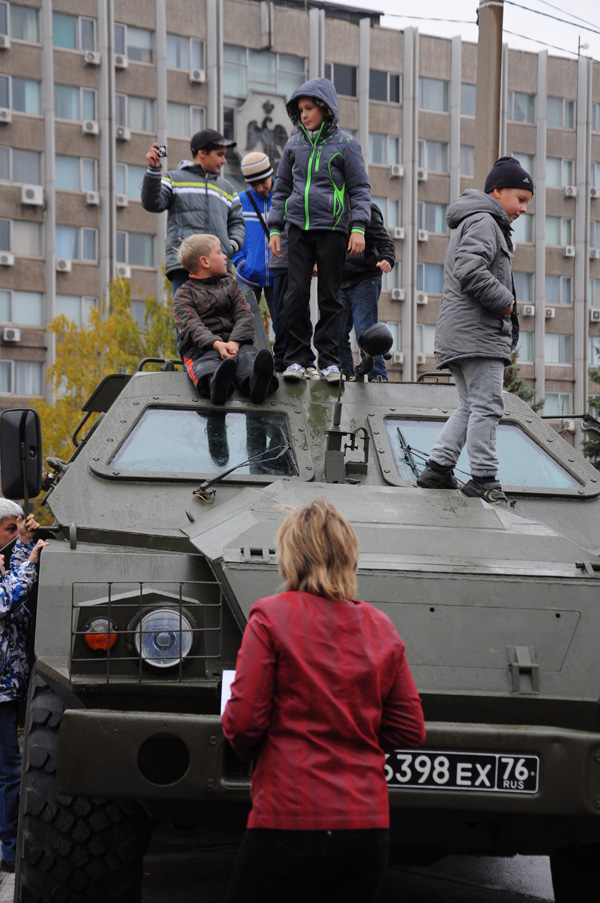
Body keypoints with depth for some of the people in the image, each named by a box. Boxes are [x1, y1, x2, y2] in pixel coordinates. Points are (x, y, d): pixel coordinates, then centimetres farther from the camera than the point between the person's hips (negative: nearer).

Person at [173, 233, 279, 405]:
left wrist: (234, 342, -13)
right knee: (206, 363, -38)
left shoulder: (229, 283, 25)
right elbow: (191, 327, -7)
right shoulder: (184, 294, 11)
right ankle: (216, 385, -74)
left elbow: (244, 316, 10)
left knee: (247, 355, -33)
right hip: (201, 346, -2)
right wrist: (217, 344, -28)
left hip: (233, 342, 2)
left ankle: (255, 383, -68)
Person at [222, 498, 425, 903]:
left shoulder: (272, 616, -5)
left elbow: (243, 721, -8)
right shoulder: (381, 627, 7)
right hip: (368, 823, 5)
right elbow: (410, 731, 9)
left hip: (290, 817, -4)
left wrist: (250, 752, 12)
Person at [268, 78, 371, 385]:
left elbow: (360, 189, 2)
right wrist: (275, 228, 13)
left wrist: (358, 227, -8)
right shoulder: (294, 144, 12)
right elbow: (282, 187, 19)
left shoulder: (345, 143, 2)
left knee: (330, 296, 0)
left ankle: (329, 360, 7)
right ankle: (295, 359, 3)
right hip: (299, 227, 3)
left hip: (332, 228, -3)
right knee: (296, 293, -4)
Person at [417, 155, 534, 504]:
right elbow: (470, 272, -24)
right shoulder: (483, 222, -9)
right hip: (477, 332, -11)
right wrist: (505, 301, -14)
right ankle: (484, 477, -5)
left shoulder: (484, 224, 26)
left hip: (462, 336, 11)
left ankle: (438, 466, 12)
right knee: (487, 404, -8)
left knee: (471, 406, 14)